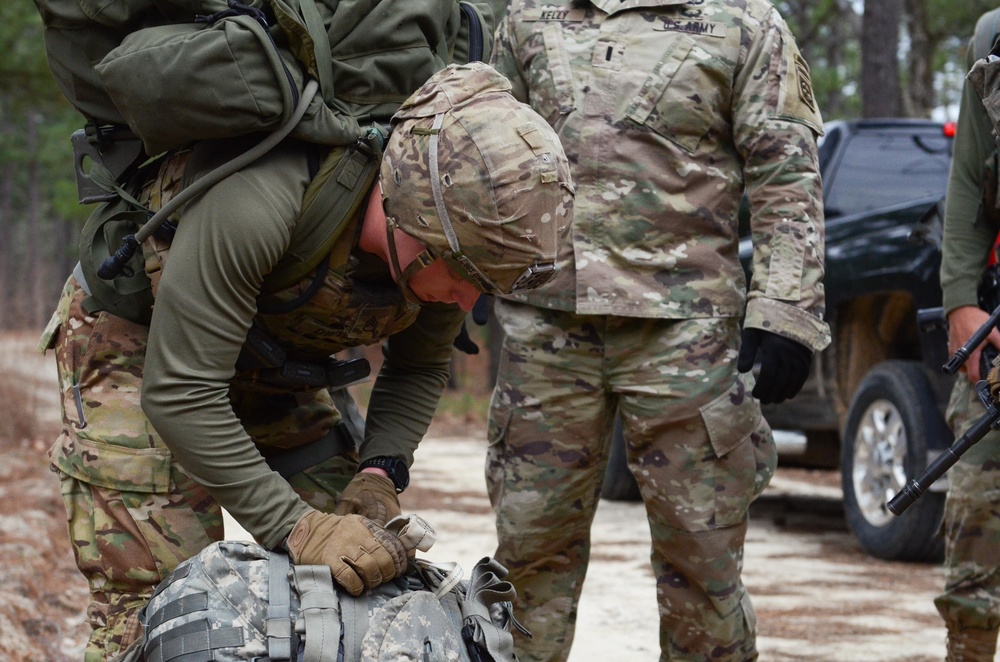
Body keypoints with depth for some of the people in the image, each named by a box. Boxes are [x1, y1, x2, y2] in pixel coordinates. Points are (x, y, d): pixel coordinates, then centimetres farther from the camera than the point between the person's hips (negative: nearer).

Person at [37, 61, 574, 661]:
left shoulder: (455, 240, -21)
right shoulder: (259, 201, -43)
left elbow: (418, 368, -2)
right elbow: (179, 394, -38)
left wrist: (379, 472, -20)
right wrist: (293, 526, -40)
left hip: (274, 359, 6)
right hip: (141, 347, -6)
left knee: (353, 572, -3)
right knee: (153, 601, -17)